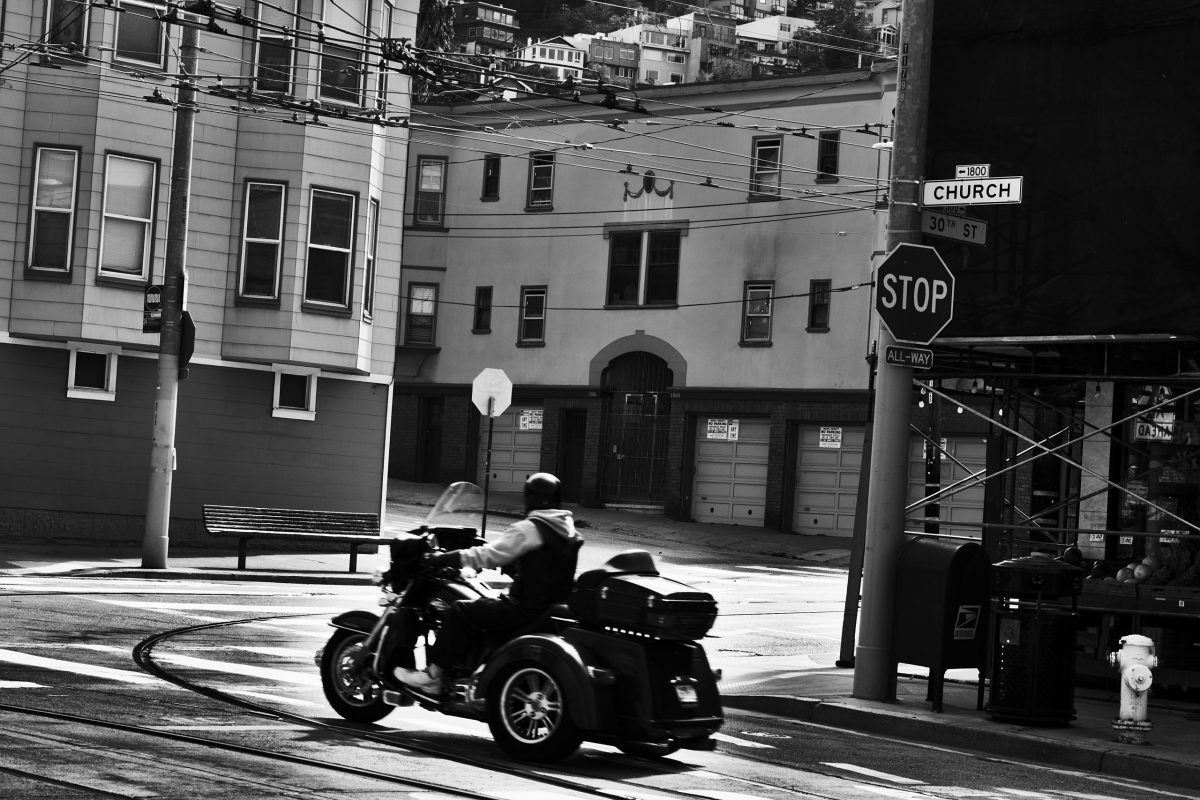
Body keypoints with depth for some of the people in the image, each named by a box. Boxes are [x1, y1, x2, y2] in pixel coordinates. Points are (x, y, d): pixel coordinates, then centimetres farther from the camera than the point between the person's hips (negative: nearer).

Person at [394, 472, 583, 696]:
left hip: (528, 609, -9)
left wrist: (442, 559, -7)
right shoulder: (568, 530, 11)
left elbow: (489, 556, -15)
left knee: (460, 611, -4)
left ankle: (433, 677, -5)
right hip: (555, 607, 9)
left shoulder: (529, 529, -15)